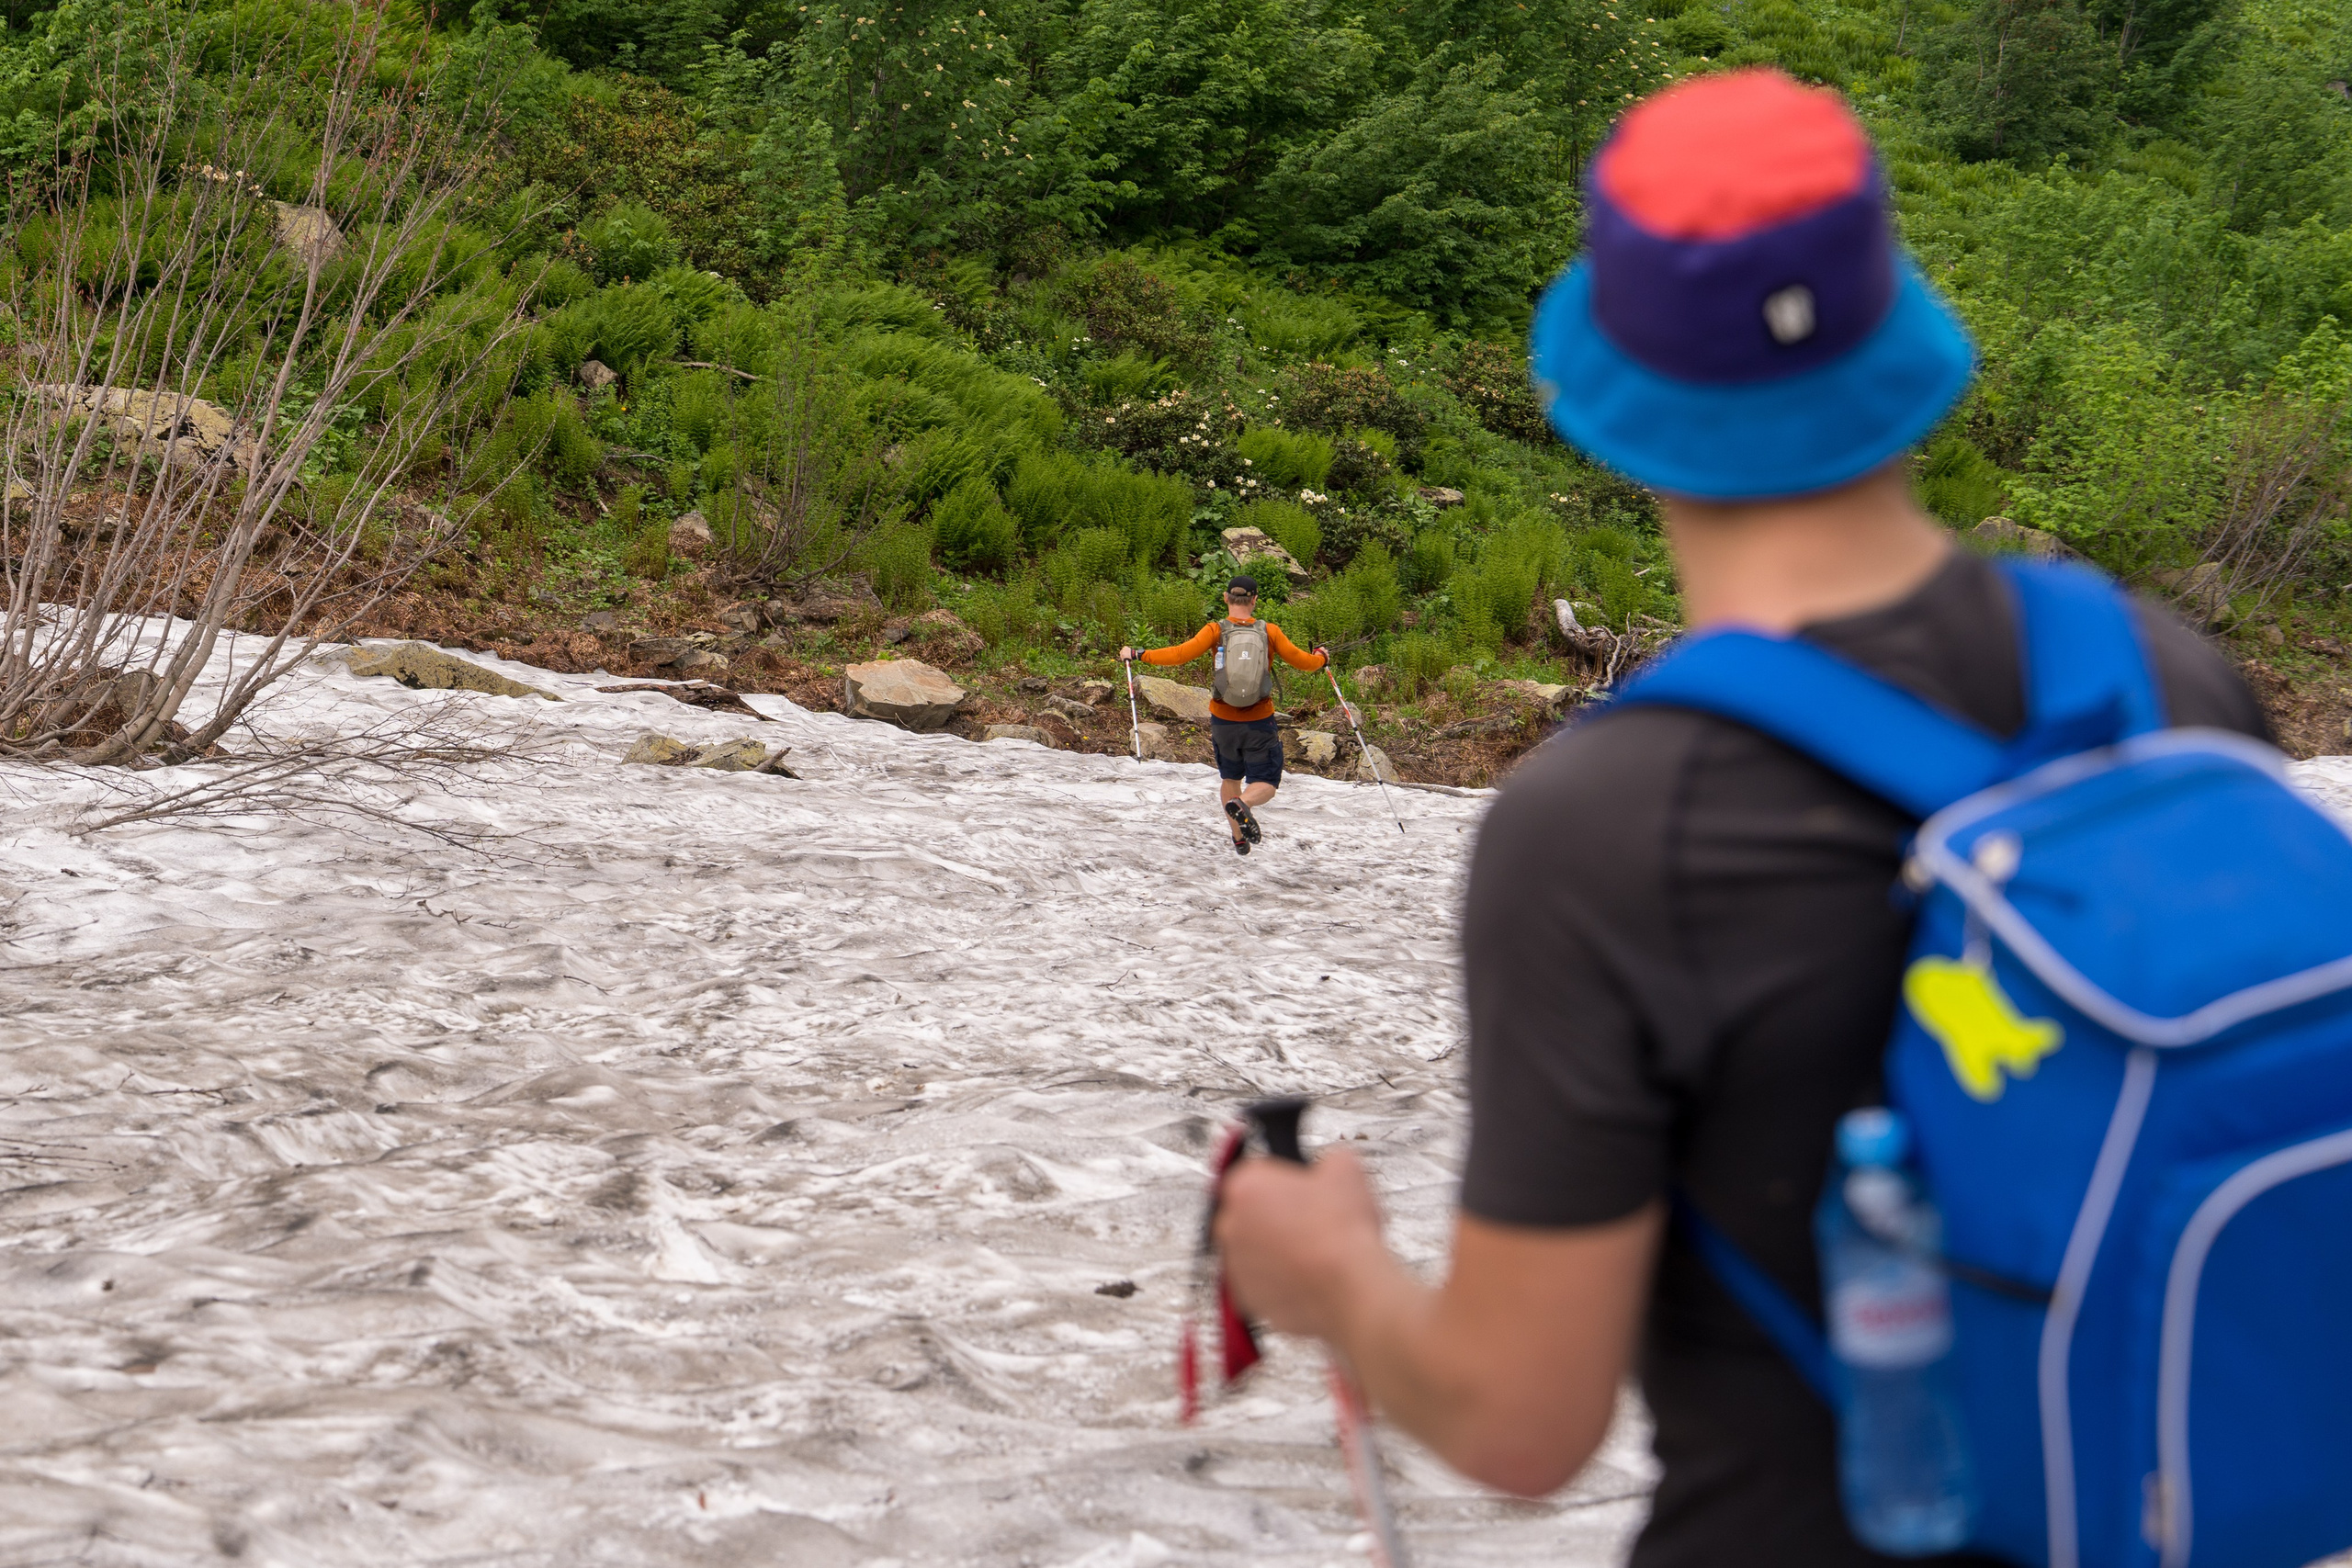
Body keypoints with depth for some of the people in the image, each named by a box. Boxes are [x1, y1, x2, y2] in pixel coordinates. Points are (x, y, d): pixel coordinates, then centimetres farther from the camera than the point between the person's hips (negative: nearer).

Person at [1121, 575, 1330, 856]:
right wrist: (1322, 657, 24)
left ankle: (1239, 839, 29)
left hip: (1223, 720, 1)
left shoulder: (1216, 631, -9)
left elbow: (1180, 654, -17)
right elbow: (1301, 661, 1)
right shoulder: (1269, 632, -6)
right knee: (1266, 785, 7)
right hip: (1259, 723, -1)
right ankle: (1242, 803, -26)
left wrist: (1137, 654, -6)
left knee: (1230, 778, 25)